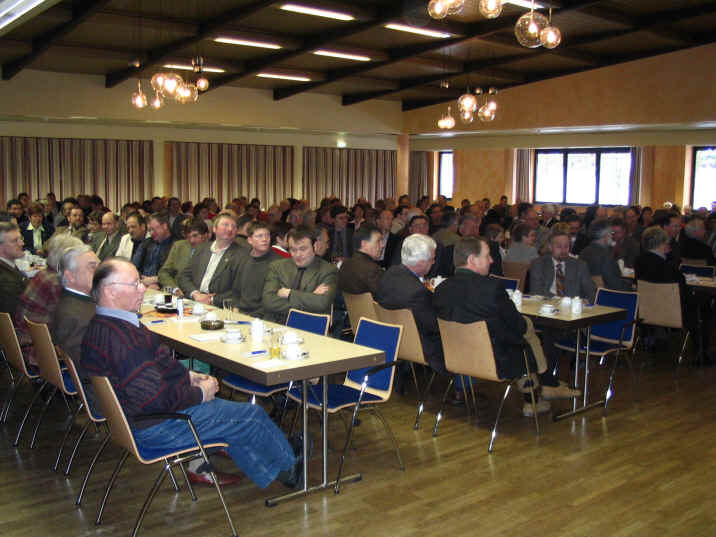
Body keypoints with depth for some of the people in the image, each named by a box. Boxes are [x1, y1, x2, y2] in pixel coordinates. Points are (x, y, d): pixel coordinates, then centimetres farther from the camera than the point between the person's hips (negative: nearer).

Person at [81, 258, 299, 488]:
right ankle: (287, 467, 25)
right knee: (252, 416, 3)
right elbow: (155, 399, -30)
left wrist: (190, 377, 6)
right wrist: (200, 393, -15)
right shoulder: (120, 337, -31)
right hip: (156, 425, -10)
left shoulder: (99, 325, 3)